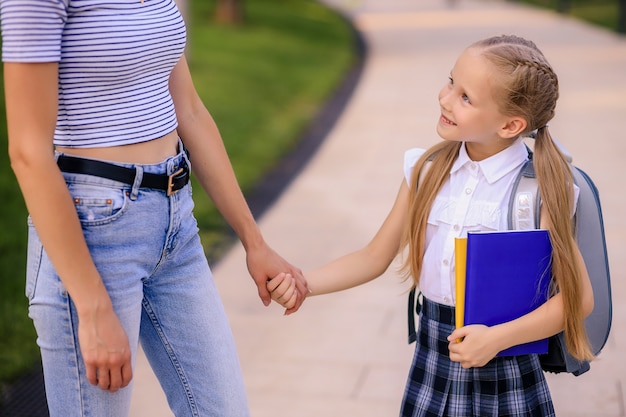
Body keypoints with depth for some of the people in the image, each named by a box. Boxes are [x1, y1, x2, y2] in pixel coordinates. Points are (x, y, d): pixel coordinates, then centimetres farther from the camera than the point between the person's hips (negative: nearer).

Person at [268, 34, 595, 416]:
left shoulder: (540, 189, -13)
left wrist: (498, 338, -19)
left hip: (504, 373, -3)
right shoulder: (427, 171, -1)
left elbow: (578, 297, -10)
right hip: (433, 364, 4)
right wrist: (304, 283, -7)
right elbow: (375, 258, 6)